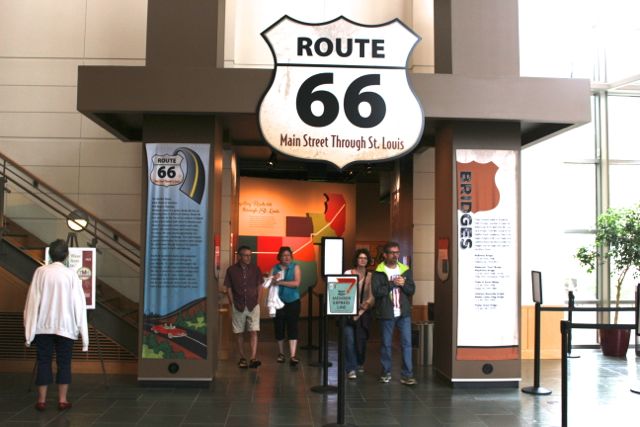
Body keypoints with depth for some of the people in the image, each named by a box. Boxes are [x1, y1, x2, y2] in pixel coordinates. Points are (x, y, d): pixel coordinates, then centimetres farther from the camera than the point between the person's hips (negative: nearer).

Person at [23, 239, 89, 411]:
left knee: (43, 361, 10)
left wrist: (29, 328, 5)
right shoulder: (71, 274, -6)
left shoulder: (40, 272, -3)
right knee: (64, 362, 7)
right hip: (65, 325, -1)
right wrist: (81, 328, 1)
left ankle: (42, 400, 13)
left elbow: (33, 301, -1)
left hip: (43, 325, 1)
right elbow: (78, 303, -5)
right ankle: (62, 400, 10)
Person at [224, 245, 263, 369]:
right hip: (238, 306, 0)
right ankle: (242, 358, 17)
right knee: (239, 333, 6)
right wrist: (232, 304, -3)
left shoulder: (255, 269, 1)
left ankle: (253, 358, -13)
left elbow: (259, 286, 7)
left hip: (253, 305, 0)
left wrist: (258, 301, 0)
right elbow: (228, 288, 2)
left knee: (253, 332, -9)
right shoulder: (231, 270, -2)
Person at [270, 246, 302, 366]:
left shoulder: (295, 267, 1)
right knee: (279, 328, 6)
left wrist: (280, 282, -15)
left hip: (293, 302, -2)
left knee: (292, 327, -8)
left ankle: (293, 356, -10)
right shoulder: (275, 268, 8)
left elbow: (296, 283, -13)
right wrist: (273, 279, -18)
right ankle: (281, 353, 22)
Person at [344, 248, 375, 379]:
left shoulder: (370, 276, 2)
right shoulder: (348, 273, -2)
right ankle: (351, 369, -2)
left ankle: (359, 364, 32)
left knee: (362, 340, 7)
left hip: (364, 313, 2)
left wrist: (361, 311, -6)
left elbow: (372, 296, 1)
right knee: (349, 340, -10)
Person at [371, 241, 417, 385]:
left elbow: (412, 289, 5)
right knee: (386, 344, 8)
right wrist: (393, 284, -16)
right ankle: (386, 373, 21)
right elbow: (376, 291, -14)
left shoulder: (405, 270, 8)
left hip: (404, 313, 2)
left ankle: (407, 375, 3)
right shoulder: (378, 272, -3)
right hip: (386, 313, -2)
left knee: (407, 343, -2)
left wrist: (403, 284, -14)